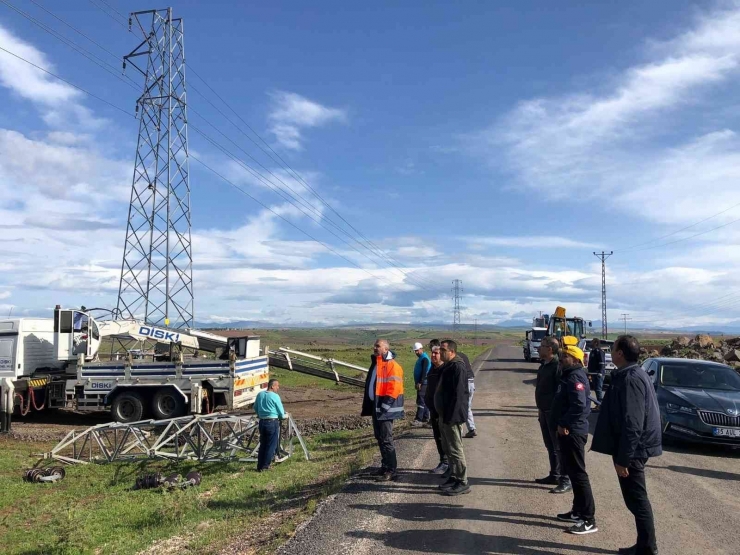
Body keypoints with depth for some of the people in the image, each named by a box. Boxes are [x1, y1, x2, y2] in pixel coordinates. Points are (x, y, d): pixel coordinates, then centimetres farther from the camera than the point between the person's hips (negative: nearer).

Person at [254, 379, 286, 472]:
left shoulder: (259, 394, 5)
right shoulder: (275, 396, -12)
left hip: (262, 422, 6)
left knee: (262, 444, 15)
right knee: (271, 445, 5)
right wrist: (282, 417, 14)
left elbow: (255, 408, 16)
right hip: (272, 422, -6)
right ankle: (265, 466, 9)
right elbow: (281, 413, -7)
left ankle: (260, 466, 18)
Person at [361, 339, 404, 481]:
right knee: (380, 438, 16)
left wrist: (385, 406, -21)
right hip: (375, 405, 9)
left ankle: (392, 470, 3)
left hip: (385, 407, -9)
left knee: (386, 439, -5)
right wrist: (369, 404, 17)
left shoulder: (392, 365, -14)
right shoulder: (375, 363, 15)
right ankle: (385, 465, 27)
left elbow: (394, 388, -20)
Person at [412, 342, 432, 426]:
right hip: (420, 383, 10)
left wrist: (420, 383, -23)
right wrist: (416, 382, 18)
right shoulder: (420, 358, 18)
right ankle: (425, 419, 17)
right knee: (424, 401, 12)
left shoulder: (425, 358, -12)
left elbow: (424, 372, -20)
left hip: (423, 383, -10)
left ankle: (418, 420, -18)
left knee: (421, 401, -14)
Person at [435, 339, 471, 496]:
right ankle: (454, 477, 26)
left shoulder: (457, 367, -19)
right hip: (445, 415, 10)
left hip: (452, 417, -10)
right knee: (448, 449, 16)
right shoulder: (448, 366, 13)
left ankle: (462, 483, 5)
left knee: (455, 450, -3)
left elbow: (458, 394, -24)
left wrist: (450, 417, -24)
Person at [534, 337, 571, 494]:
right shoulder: (544, 365, 12)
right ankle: (554, 475, 28)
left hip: (554, 412, -9)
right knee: (550, 446, 17)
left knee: (559, 447, -3)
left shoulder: (557, 366, -18)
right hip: (544, 412, 9)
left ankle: (565, 480, 4)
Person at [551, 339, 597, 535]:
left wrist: (564, 424, -20)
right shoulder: (568, 376, 14)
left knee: (578, 474, -5)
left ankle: (589, 520, 1)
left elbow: (580, 405, -29)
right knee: (572, 472, 18)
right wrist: (562, 424, 12)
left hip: (573, 432, -11)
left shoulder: (575, 378, -18)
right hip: (568, 431, 11)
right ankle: (578, 511, 29)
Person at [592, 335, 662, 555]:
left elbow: (632, 424, -25)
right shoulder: (633, 374, 10)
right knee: (637, 500, 17)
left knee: (637, 501, 1)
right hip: (635, 449, 10)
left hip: (632, 451, -10)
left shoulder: (630, 379, -22)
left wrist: (622, 458, -21)